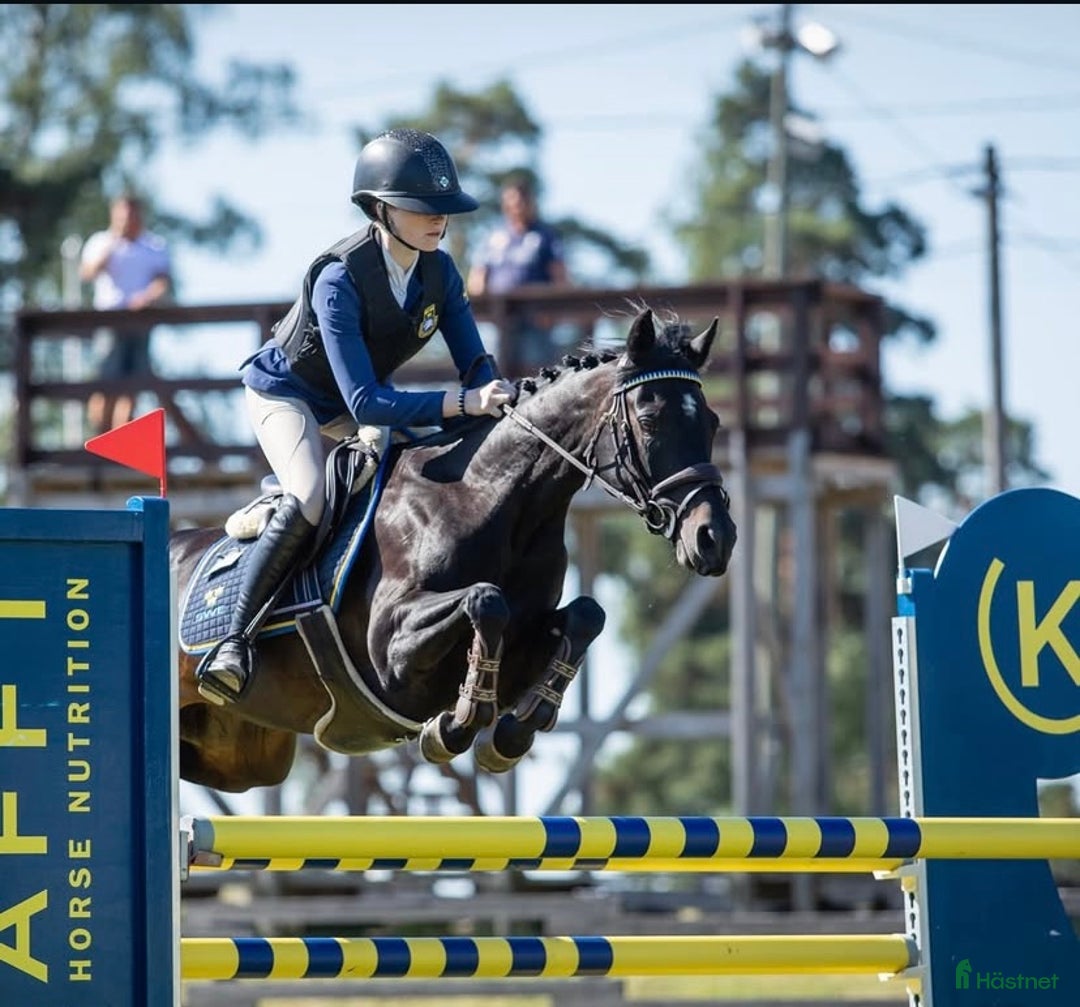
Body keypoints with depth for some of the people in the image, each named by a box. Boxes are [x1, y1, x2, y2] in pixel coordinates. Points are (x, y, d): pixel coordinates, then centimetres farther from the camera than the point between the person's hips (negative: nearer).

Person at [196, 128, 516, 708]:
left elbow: (476, 365, -7)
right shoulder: (339, 279, -34)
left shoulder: (440, 273, -13)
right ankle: (234, 638, -25)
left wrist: (501, 409, -30)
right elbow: (366, 404, -39)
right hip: (286, 394, -8)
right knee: (310, 500, -31)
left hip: (353, 408, 8)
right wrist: (463, 404, -47)